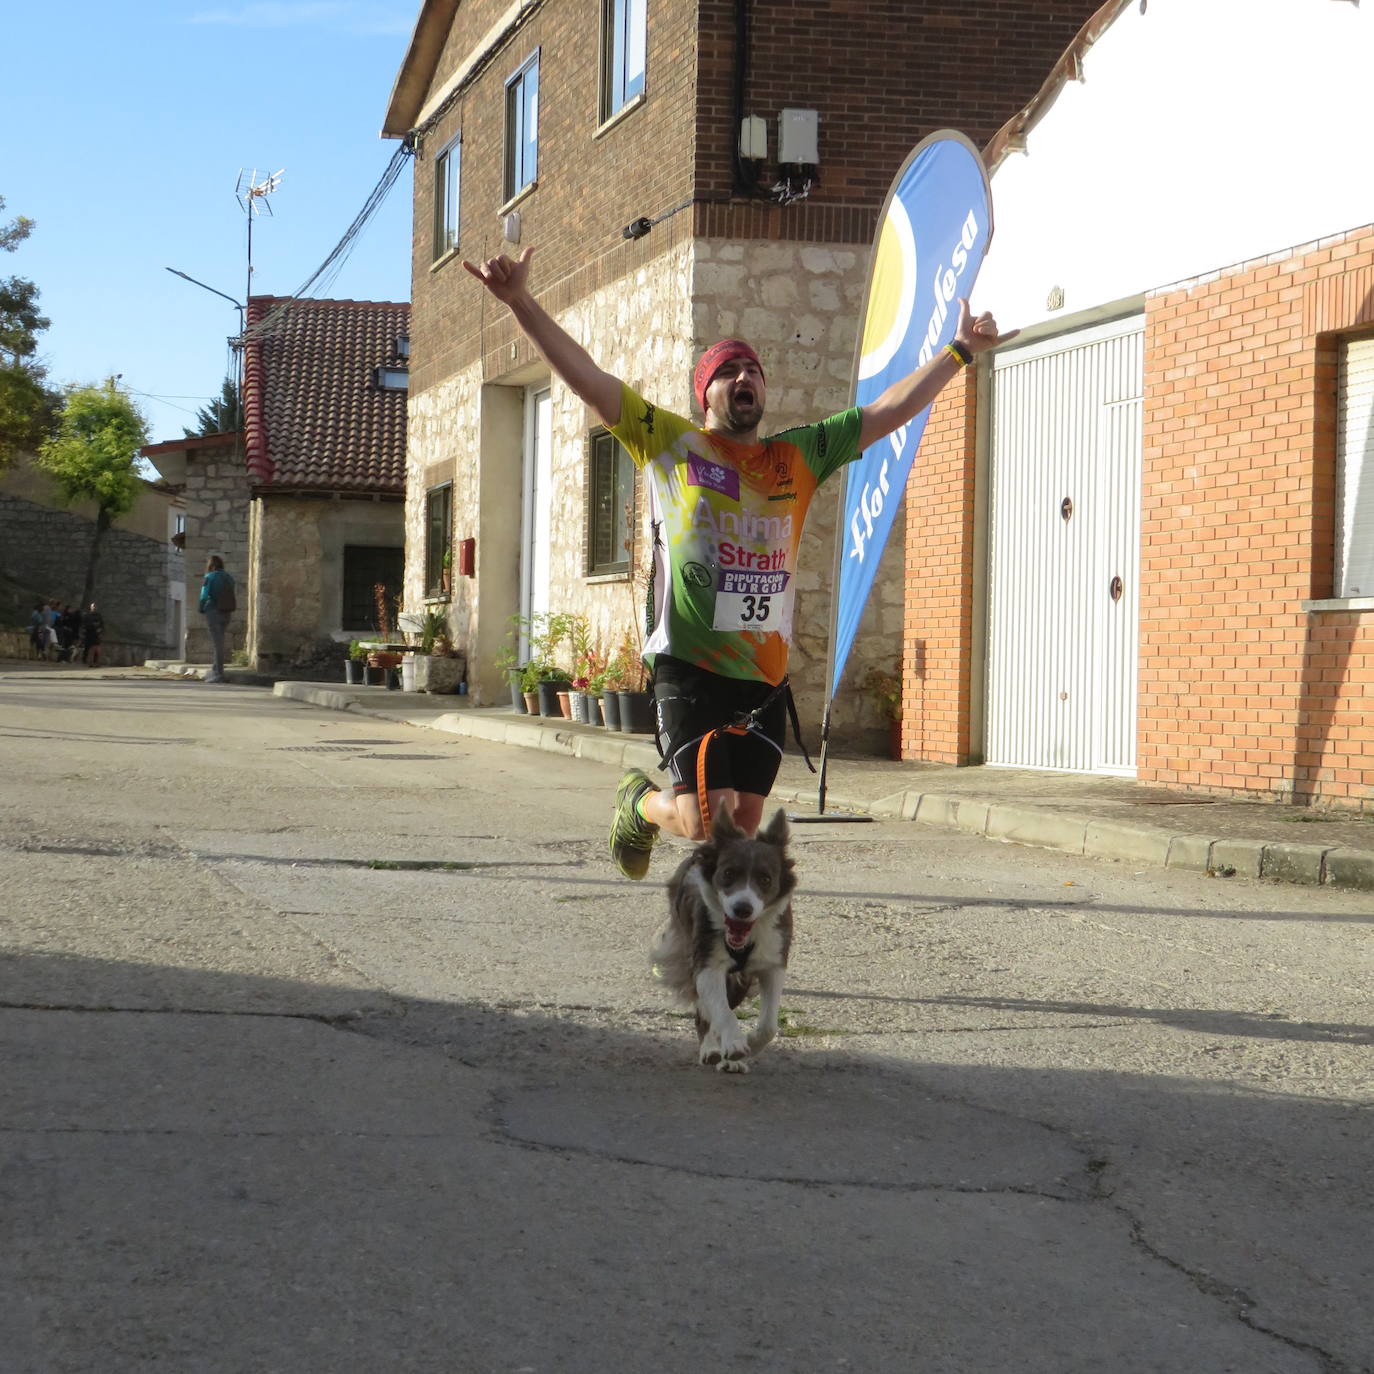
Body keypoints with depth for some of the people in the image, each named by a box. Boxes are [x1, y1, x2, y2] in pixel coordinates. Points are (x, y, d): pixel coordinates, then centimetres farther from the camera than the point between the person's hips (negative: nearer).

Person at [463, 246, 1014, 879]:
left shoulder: (799, 456, 13)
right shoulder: (671, 444, 3)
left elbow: (888, 412, 16)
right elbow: (587, 379, -4)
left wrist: (960, 351, 13)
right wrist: (521, 302, -13)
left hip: (766, 676, 4)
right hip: (690, 667, -4)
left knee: (744, 825, 6)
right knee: (706, 821, -8)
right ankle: (642, 803, 25)